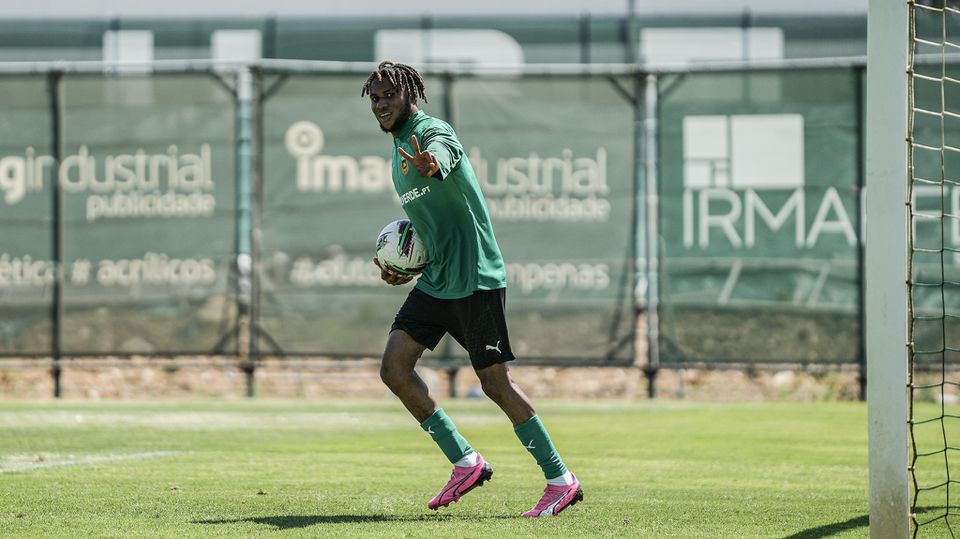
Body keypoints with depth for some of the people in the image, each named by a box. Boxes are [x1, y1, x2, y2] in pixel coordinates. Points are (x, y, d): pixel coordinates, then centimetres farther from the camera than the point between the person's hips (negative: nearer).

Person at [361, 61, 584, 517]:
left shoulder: (435, 133, -12)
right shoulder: (400, 148, 16)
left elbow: (440, 155, -40)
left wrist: (429, 165, -65)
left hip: (475, 278, -9)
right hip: (434, 281, 9)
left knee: (495, 383, -8)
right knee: (394, 368, -3)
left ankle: (560, 480, 3)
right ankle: (465, 462, 6)